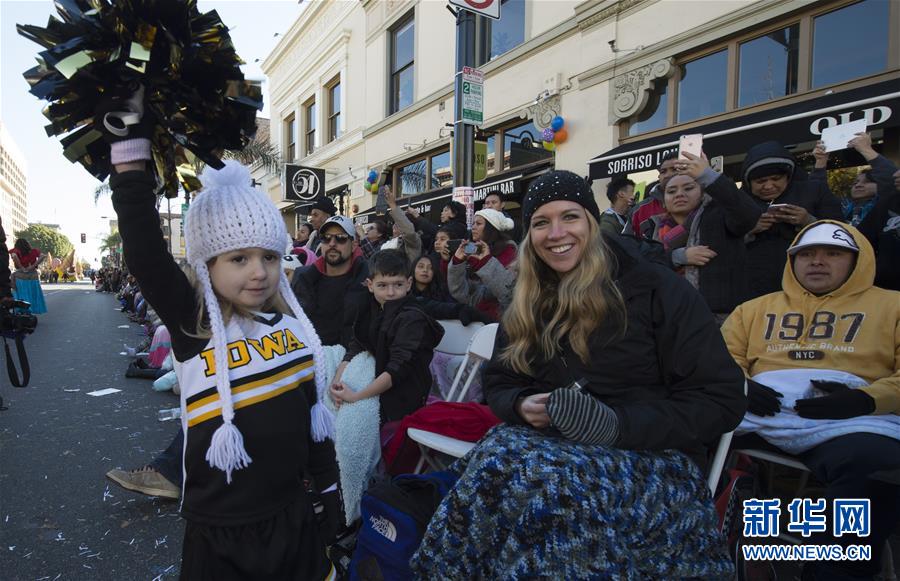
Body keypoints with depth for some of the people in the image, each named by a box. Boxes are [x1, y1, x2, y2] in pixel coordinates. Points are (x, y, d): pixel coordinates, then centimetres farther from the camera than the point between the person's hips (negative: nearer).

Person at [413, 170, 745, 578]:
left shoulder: (656, 288, -4)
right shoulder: (527, 306, 12)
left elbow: (722, 399, -7)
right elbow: (498, 384, 16)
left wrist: (622, 425, -20)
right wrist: (522, 405, -10)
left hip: (650, 455, -3)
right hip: (550, 441, 4)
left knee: (537, 483, -35)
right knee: (495, 465, -31)